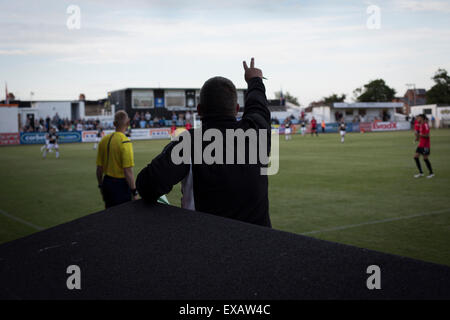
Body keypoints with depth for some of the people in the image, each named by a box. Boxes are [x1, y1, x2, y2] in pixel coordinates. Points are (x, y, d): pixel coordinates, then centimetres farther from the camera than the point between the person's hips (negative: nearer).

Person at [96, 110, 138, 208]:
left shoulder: (104, 140, 3)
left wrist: (101, 186, 21)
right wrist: (134, 192, -13)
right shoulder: (125, 142, -17)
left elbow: (99, 168, 8)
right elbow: (128, 171, -20)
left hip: (107, 182, 7)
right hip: (120, 184, -7)